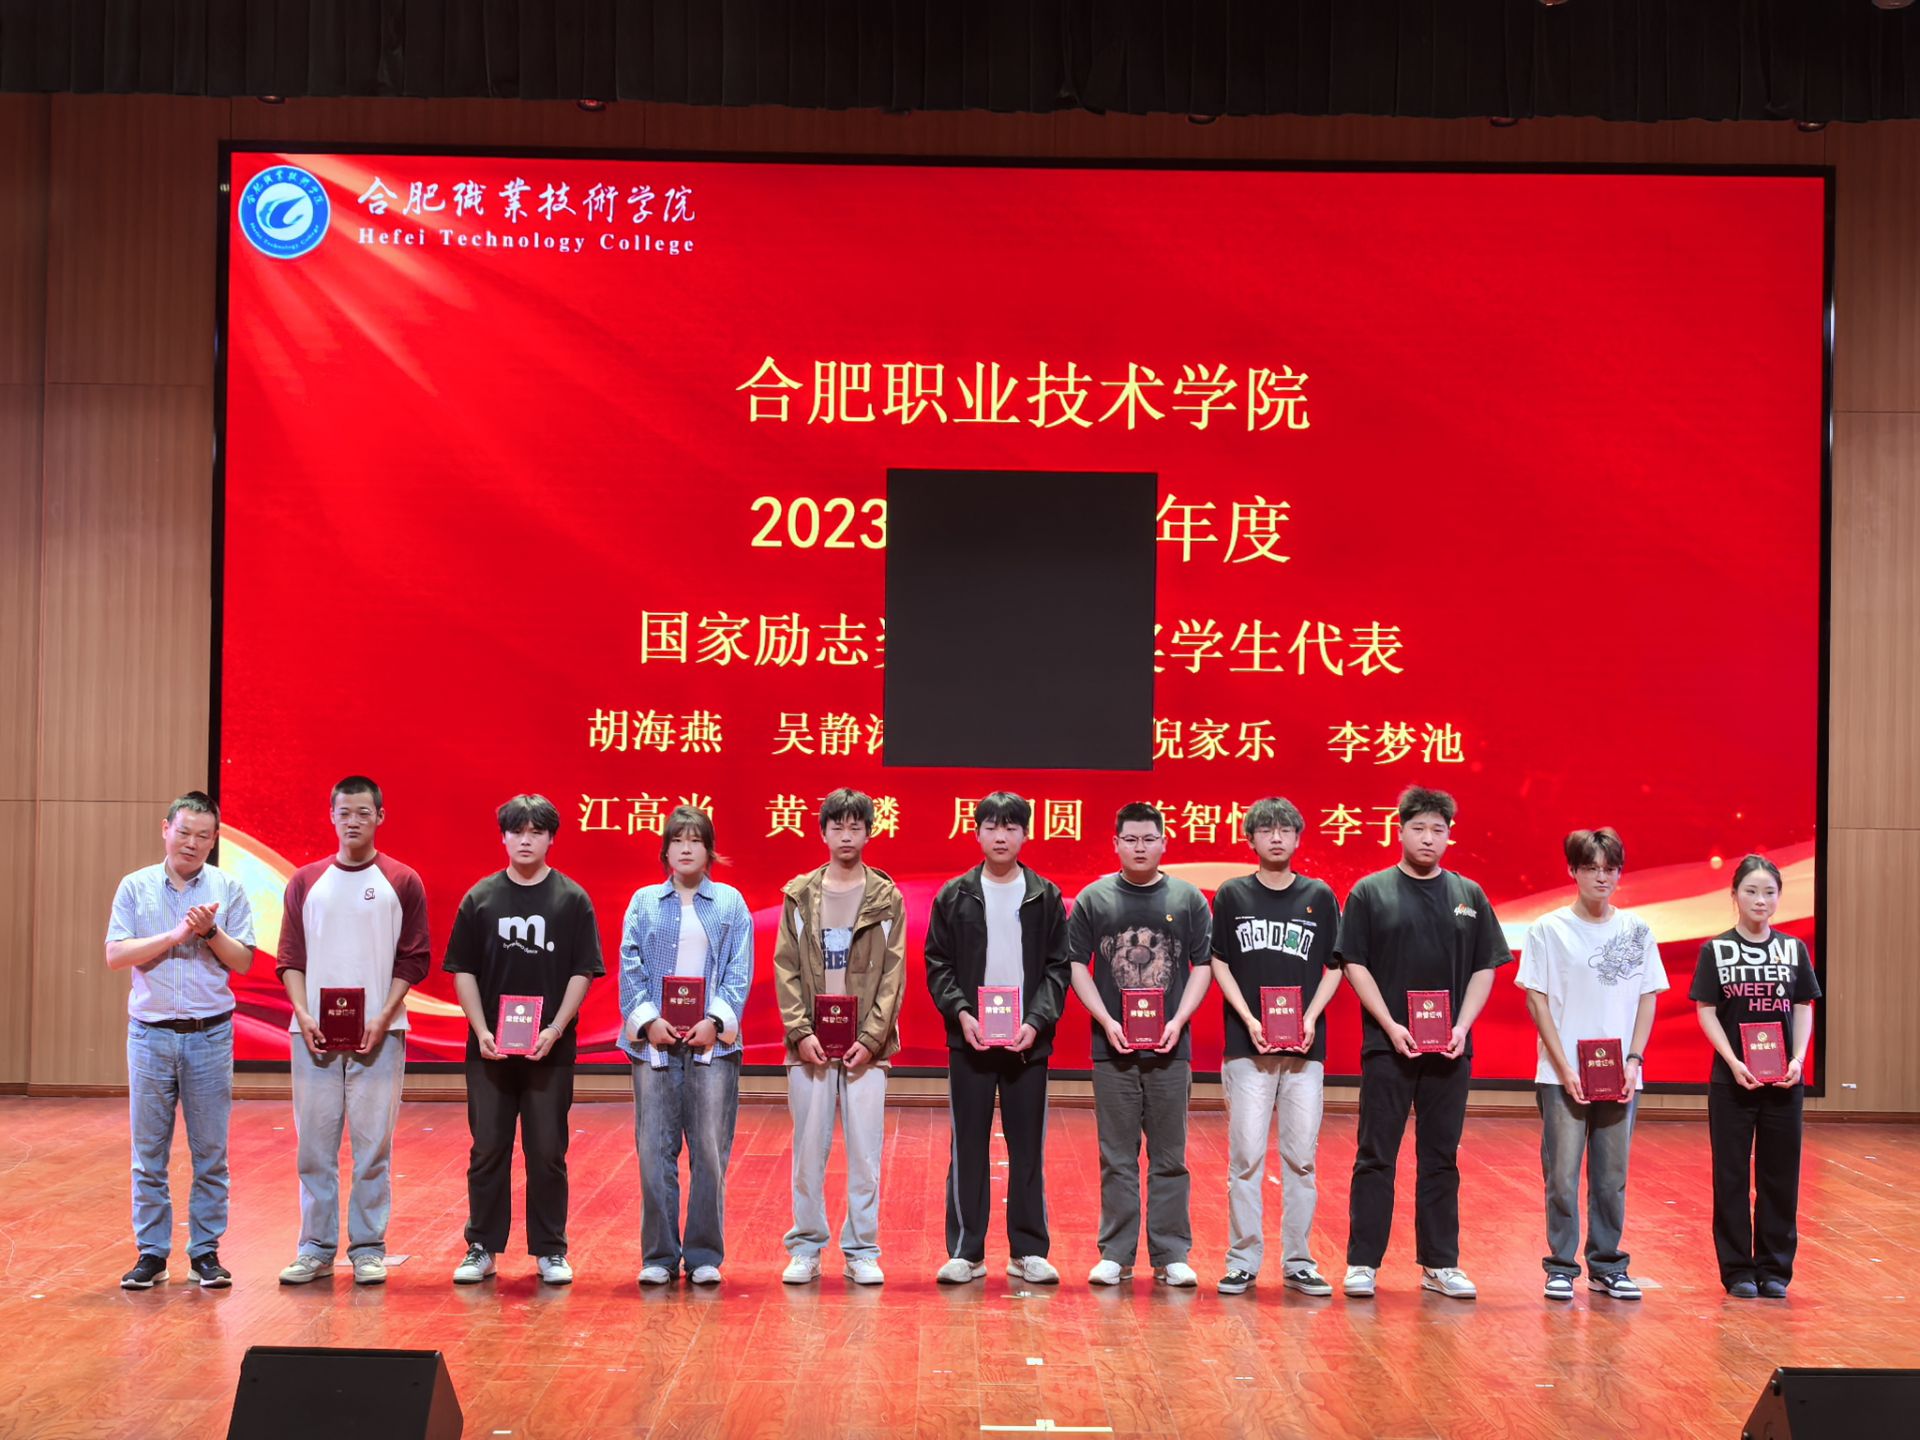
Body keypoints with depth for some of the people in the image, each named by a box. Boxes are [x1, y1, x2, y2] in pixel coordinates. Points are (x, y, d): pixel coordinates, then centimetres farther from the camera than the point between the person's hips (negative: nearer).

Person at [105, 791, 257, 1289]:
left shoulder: (228, 890, 3)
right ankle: (151, 1252, 12)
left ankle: (206, 1250, 12)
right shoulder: (136, 888, 4)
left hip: (211, 1034, 0)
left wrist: (211, 931, -15)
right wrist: (175, 935, -14)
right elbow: (115, 955, -5)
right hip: (150, 1033, 0)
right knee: (148, 1150, 4)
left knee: (210, 1150, 4)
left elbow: (243, 962, 1)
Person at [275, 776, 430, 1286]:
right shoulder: (306, 882, 9)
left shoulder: (403, 883, 4)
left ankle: (369, 1249, 9)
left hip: (378, 1034, -2)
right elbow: (289, 957, 7)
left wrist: (384, 1017, -10)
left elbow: (414, 959, 1)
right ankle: (316, 1249, 12)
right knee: (315, 1144, 4)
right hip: (314, 1032, 2)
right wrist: (303, 1013, -7)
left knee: (373, 1145, 1)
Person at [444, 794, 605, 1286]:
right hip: (489, 1048, 1)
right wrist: (482, 1032, -7)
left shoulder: (572, 899, 3)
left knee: (548, 1153, 4)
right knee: (488, 1150, 6)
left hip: (551, 1049, -1)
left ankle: (550, 1251, 12)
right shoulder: (480, 898, 6)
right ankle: (482, 1248, 14)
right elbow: (463, 970, 5)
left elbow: (582, 972, 0)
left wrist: (555, 1030, -12)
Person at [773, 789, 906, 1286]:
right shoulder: (799, 895, 6)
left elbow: (894, 974, 0)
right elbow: (786, 968, 3)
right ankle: (806, 1248, 14)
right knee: (809, 1150, 5)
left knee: (865, 1151, 2)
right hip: (810, 1044, 1)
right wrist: (800, 1032, -8)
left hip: (865, 1046, -1)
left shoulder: (887, 898, 4)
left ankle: (862, 1250, 10)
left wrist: (871, 1038, -9)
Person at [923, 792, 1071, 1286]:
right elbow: (937, 965, 3)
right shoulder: (954, 896, 4)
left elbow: (1058, 968, 3)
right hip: (969, 1040, 0)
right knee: (967, 1147, 3)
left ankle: (1028, 1250, 13)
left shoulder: (1047, 897, 5)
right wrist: (960, 1013, -11)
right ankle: (966, 1251, 10)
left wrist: (1037, 1021, -10)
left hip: (1028, 1041, 0)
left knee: (1028, 1148, 5)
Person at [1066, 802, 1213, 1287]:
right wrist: (1107, 1021, -8)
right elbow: (1076, 965, 4)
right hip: (1112, 1047, 0)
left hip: (1170, 1047, 0)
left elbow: (1202, 966, 5)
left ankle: (1171, 1255, 12)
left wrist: (1178, 1021, -8)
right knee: (1117, 1158, 5)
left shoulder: (1189, 900, 5)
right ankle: (1116, 1255, 11)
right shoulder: (1093, 899, 4)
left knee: (1169, 1157, 5)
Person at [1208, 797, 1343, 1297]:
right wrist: (1249, 1020, -8)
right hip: (1246, 1045, -1)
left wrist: (1311, 1017, -6)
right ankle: (1243, 1260, 5)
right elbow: (1220, 964, 5)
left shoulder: (1320, 896, 9)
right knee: (1246, 1156, -2)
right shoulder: (1232, 895, 6)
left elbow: (1334, 967, 10)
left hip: (1305, 1047, 1)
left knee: (1302, 1157, 2)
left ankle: (1298, 1261, 10)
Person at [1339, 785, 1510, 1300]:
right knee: (1376, 1157, 0)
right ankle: (1362, 1263, 4)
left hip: (1449, 1049, 3)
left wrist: (1462, 1026, -5)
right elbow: (1355, 965, -1)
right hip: (1388, 1045, -3)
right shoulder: (1370, 892, 1)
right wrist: (1390, 1025, -11)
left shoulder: (1468, 896, 9)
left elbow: (1484, 968, 10)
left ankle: (1440, 1264, 15)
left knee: (1441, 1159, 8)